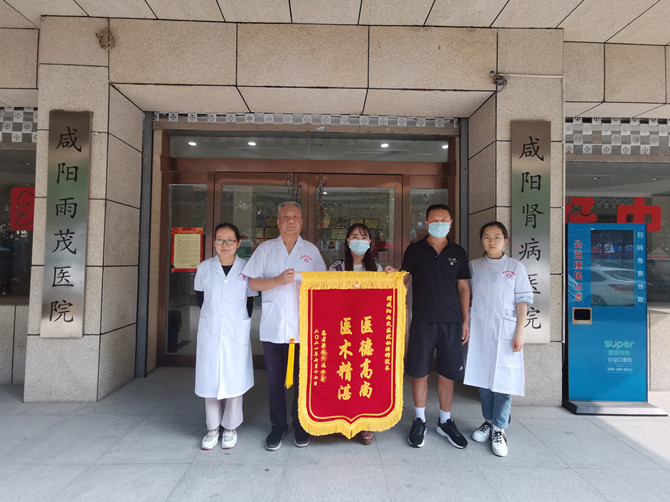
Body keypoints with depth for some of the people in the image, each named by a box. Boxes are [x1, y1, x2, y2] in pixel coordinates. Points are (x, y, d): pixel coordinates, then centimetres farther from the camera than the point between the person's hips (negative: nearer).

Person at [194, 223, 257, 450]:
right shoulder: (205, 268, 1)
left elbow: (250, 300, 6)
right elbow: (200, 295, 14)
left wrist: (240, 321, 6)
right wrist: (211, 316, 11)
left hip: (236, 333, -1)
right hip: (210, 331, 2)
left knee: (233, 379, 5)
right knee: (210, 379, 7)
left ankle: (230, 428, 22)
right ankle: (212, 428, 23)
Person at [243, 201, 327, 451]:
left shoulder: (311, 250, 8)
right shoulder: (265, 248, 7)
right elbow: (253, 282, 3)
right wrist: (278, 281, -13)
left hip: (303, 326, 0)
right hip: (273, 325, 0)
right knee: (275, 378, 9)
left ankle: (300, 424, 26)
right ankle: (278, 425, 26)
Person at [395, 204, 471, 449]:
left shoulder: (458, 252, 8)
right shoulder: (414, 250, 4)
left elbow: (463, 287, 10)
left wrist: (465, 321, 6)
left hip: (451, 321, 2)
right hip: (422, 321, -1)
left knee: (447, 373, 9)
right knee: (419, 372, 4)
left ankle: (445, 421, 27)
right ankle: (419, 421, 23)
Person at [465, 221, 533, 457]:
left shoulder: (515, 267, 1)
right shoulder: (474, 266, 8)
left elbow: (523, 301, 0)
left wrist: (519, 332, -7)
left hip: (505, 330, -2)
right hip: (479, 329, 3)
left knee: (503, 379, -2)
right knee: (483, 377, 9)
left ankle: (499, 429, 13)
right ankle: (488, 421, 26)